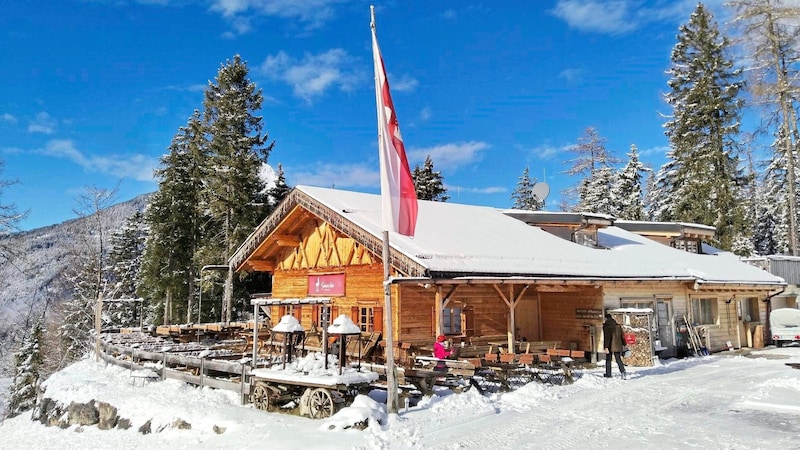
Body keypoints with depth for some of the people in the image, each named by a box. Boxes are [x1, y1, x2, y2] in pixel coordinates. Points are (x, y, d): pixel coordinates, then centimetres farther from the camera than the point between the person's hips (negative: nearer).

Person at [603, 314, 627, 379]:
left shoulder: (606, 326, -10)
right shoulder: (618, 325, 7)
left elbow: (606, 337, -17)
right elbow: (622, 336, 11)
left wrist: (606, 347, -19)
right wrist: (624, 344, 19)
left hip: (610, 346, -4)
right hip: (617, 346, 4)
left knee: (608, 360, 10)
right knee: (618, 359, 6)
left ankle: (608, 374, 18)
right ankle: (623, 371, -16)